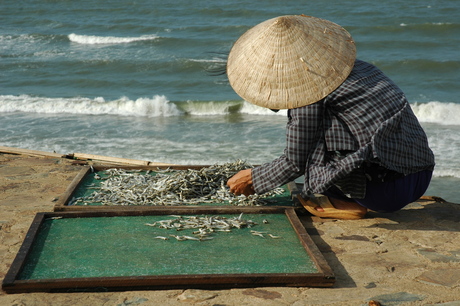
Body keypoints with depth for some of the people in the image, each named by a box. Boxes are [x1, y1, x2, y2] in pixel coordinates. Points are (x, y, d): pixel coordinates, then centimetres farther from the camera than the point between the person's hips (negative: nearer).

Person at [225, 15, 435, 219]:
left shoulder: (310, 90, -11)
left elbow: (295, 163, -2)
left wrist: (253, 180, 12)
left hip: (386, 189, -9)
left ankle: (347, 203, 0)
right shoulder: (353, 65, 14)